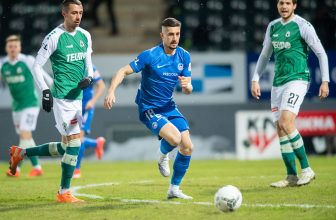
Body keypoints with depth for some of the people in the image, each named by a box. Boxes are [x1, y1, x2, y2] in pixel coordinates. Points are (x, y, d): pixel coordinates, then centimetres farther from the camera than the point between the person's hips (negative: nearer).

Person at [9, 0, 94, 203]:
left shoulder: (85, 36, 9)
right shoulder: (54, 38, -11)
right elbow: (37, 66, -8)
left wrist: (89, 78, -2)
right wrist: (45, 91, -16)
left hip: (77, 96, 8)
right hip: (62, 97, -8)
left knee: (65, 147, 12)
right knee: (74, 141, -11)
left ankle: (20, 153, 30)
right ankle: (64, 193, 0)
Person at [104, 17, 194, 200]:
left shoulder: (184, 56, 0)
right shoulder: (150, 55, -17)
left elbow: (188, 90, 3)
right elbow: (123, 71, -17)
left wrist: (187, 85, -22)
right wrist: (111, 91, -33)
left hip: (169, 107, 6)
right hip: (149, 108, -6)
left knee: (187, 147, -4)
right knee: (175, 138, -29)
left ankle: (174, 188, 14)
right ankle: (163, 155, 8)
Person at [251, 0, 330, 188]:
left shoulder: (303, 26, -6)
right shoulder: (273, 27, 14)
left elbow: (321, 53, -4)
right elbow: (265, 55, 24)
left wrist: (325, 81, -10)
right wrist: (256, 80, 17)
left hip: (297, 79, -7)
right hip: (278, 82, 7)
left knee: (286, 122, -22)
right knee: (280, 128, 2)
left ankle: (306, 169, -13)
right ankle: (292, 177, 8)